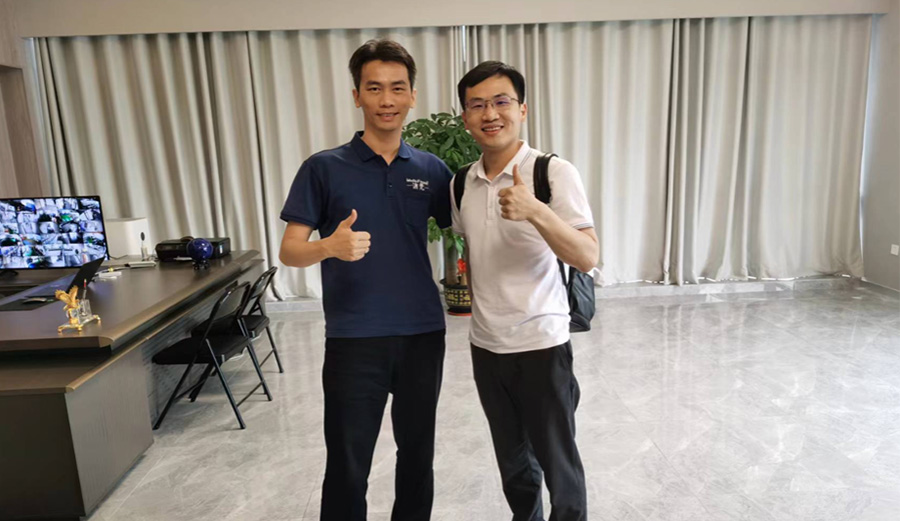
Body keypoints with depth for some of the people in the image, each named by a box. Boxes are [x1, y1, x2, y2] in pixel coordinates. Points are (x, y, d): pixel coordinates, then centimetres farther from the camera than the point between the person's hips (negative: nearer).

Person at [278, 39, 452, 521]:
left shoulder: (431, 169, 5)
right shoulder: (323, 168, -3)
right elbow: (289, 251, -5)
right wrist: (330, 247, -25)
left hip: (423, 334, 3)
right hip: (353, 340, -2)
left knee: (417, 453, 17)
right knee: (347, 465, 8)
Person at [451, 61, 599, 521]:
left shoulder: (555, 172, -13)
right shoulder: (461, 183, 4)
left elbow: (588, 258, -21)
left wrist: (535, 211, -34)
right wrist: (460, 284, 6)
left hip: (541, 345, -5)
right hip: (485, 346, 5)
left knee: (558, 463, 10)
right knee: (513, 462, 22)